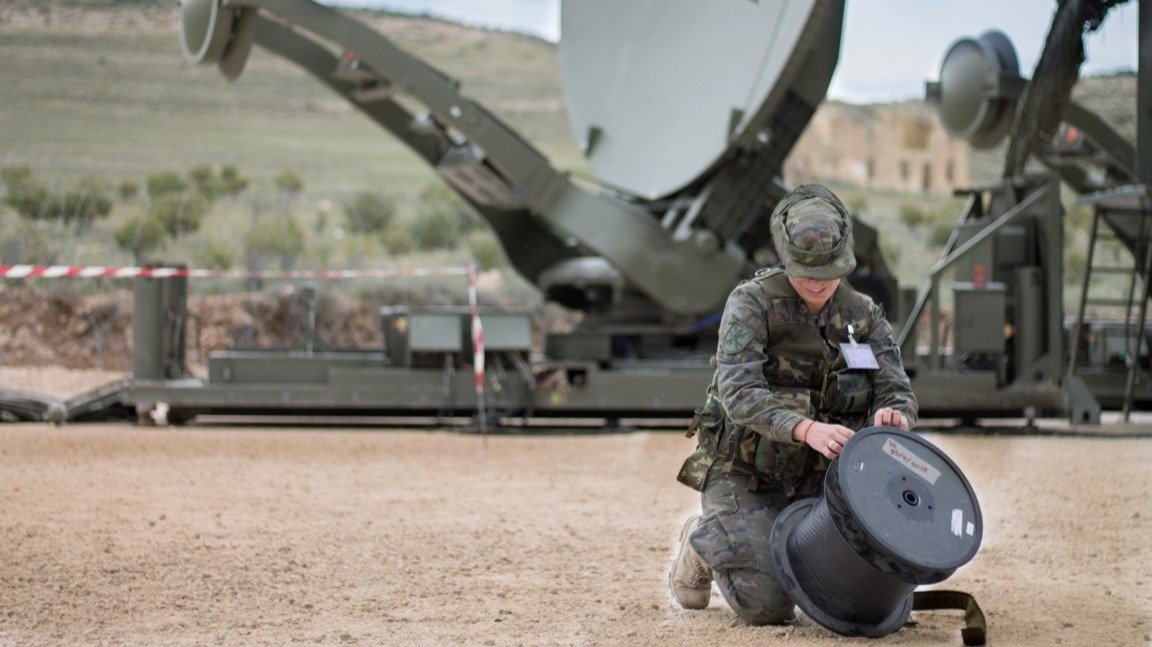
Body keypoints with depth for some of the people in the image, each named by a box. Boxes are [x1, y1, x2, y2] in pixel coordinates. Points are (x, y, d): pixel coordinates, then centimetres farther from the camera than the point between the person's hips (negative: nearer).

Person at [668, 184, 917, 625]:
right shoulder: (752, 303, -16)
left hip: (810, 479, 5)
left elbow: (896, 391, -7)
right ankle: (704, 543, 14)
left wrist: (893, 415, -33)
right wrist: (807, 429, -46)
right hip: (744, 476, -5)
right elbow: (739, 393, -29)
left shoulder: (863, 316, 0)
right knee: (770, 607, -18)